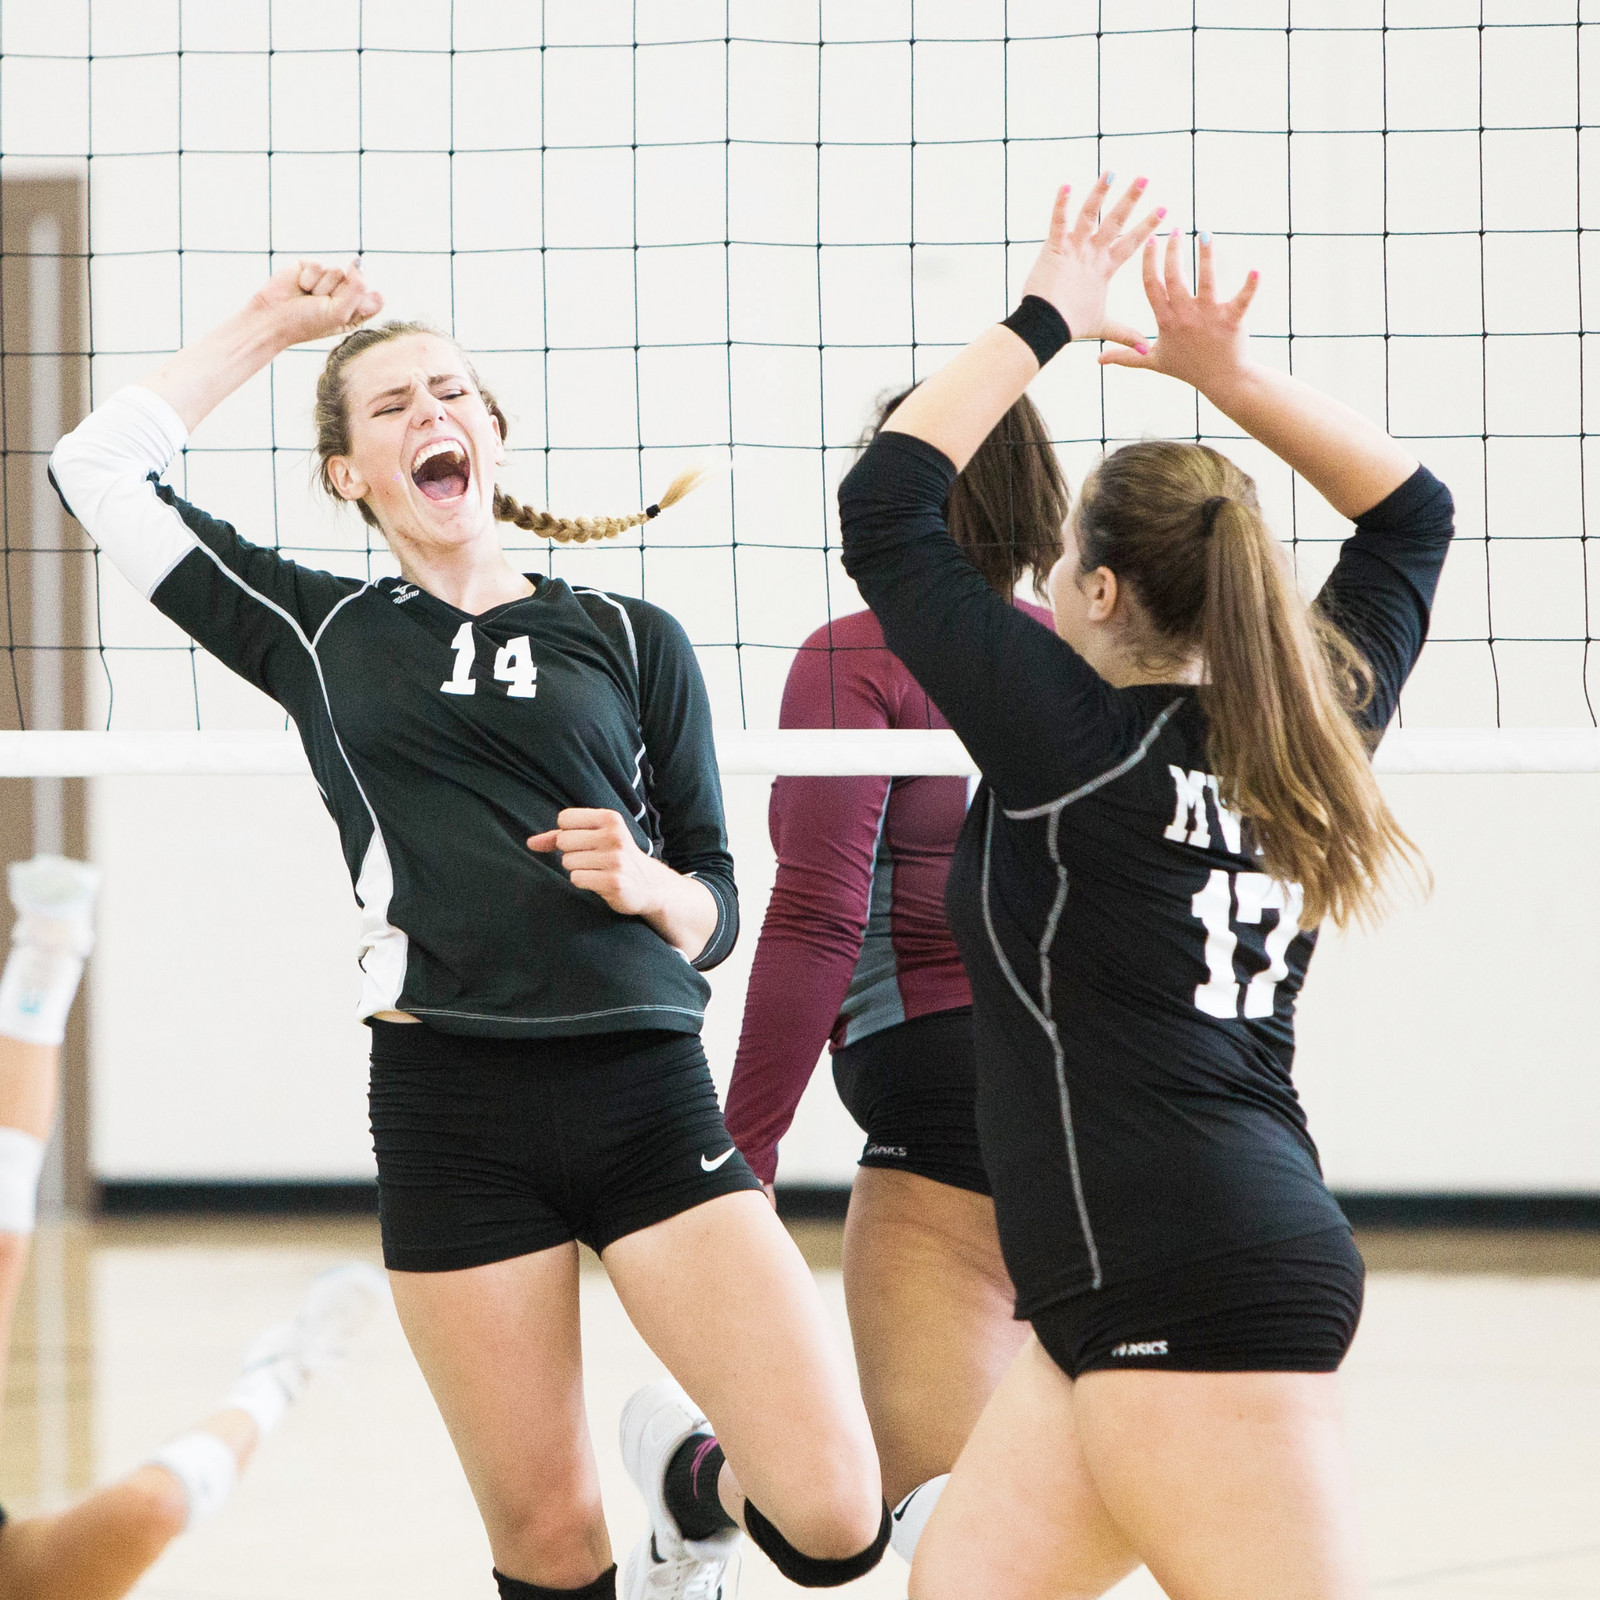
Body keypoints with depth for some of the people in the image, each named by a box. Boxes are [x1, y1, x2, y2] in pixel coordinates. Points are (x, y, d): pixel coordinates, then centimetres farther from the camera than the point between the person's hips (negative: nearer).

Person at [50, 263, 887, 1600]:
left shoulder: (631, 639, 13)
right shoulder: (322, 634, 15)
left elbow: (714, 911, 14)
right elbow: (99, 466, 15)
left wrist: (646, 883, -7)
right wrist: (268, 329, 18)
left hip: (647, 1095, 0)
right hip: (449, 1106, 0)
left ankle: (688, 1482, 21)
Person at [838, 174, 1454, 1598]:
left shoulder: (1079, 741, -8)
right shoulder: (1309, 728, 11)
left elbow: (885, 504, -4)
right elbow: (1411, 513, 26)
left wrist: (1043, 319, 2)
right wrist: (1232, 377, 17)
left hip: (1188, 1291, -9)